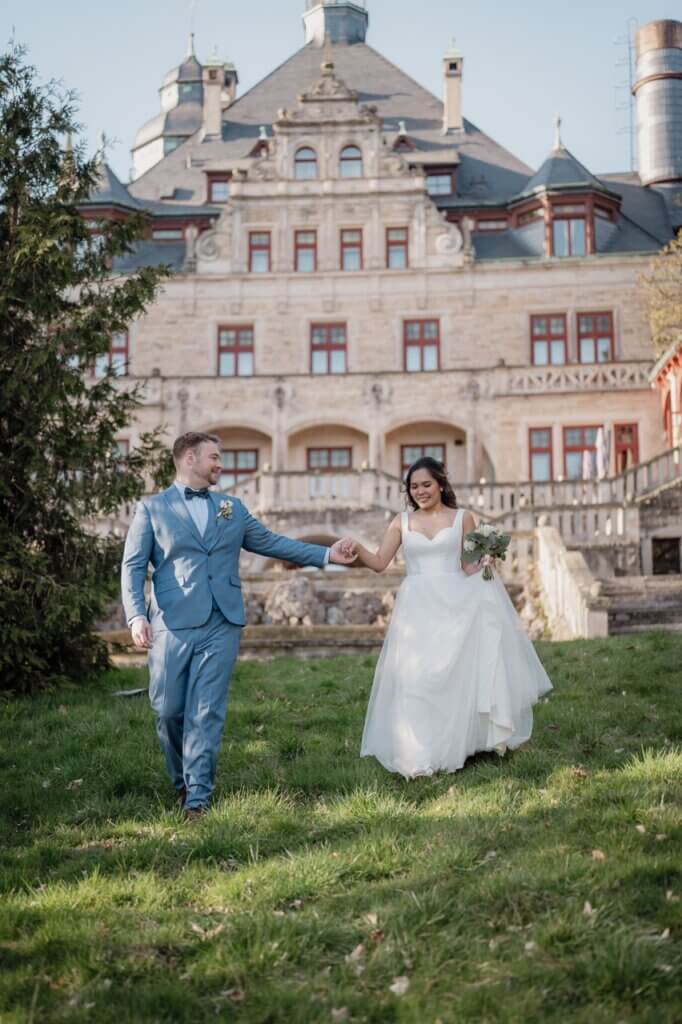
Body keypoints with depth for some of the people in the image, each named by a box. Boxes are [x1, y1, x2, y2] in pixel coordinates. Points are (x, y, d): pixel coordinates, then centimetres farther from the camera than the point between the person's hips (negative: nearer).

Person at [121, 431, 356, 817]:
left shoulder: (232, 508, 17)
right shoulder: (152, 508, 5)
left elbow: (272, 542, 19)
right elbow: (133, 566, 0)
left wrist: (327, 554, 13)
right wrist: (137, 616, -14)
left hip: (222, 625, 2)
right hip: (174, 624, -2)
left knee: (207, 712, -1)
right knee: (169, 709, 3)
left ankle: (197, 794, 4)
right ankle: (182, 780, 26)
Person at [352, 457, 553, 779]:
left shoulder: (462, 518, 5)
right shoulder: (401, 522, 8)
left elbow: (470, 568, 4)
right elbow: (379, 563, 0)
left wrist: (486, 559, -16)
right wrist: (357, 550, -18)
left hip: (453, 604, -1)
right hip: (417, 609, 1)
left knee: (457, 675, -4)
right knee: (415, 680, -3)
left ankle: (455, 744, 7)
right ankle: (418, 753, 0)